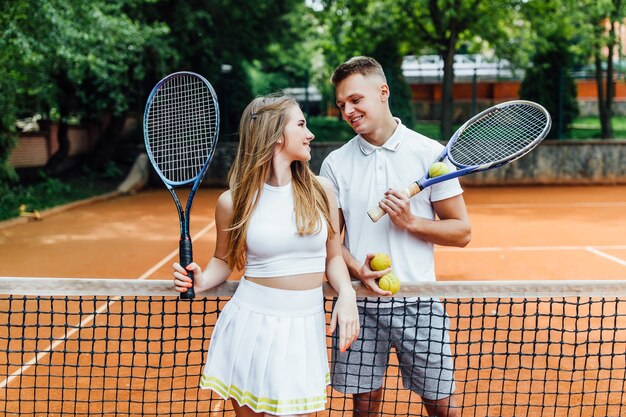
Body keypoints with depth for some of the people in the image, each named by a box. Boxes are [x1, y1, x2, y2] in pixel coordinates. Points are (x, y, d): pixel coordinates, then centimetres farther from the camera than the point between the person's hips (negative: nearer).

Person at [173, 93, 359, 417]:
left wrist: (347, 295, -8)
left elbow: (333, 257, 10)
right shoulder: (232, 202, -4)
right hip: (250, 324, -1)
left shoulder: (321, 190, 2)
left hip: (304, 329, 1)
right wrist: (201, 282, -9)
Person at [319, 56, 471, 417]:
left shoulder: (430, 154, -2)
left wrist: (410, 222, -16)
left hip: (418, 304, -1)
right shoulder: (336, 163, 4)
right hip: (359, 304, 2)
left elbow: (462, 232, 0)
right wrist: (358, 271, -13)